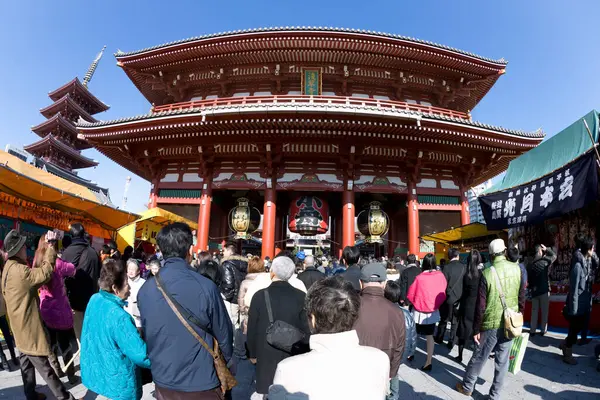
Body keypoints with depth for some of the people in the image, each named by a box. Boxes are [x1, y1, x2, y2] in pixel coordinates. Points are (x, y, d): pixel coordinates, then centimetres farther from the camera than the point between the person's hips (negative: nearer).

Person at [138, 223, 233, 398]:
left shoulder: (145, 290, -7)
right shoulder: (205, 287, -22)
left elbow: (146, 334, 6)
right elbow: (223, 333, -11)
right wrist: (226, 359, 10)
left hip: (163, 380, 4)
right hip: (201, 382, -4)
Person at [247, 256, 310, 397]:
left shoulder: (260, 295, -12)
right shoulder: (300, 296, -10)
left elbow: (252, 328, -4)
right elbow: (306, 328, -4)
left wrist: (252, 353, 9)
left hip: (266, 354, -1)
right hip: (294, 354, 1)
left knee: (266, 391, 12)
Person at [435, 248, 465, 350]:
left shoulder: (446, 267, -13)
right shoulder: (464, 267, -7)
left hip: (448, 298, -1)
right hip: (460, 298, 1)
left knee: (443, 319, 16)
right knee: (455, 321, 13)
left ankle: (439, 338, 28)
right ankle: (451, 342, 17)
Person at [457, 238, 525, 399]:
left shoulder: (487, 273, -15)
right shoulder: (517, 269, -5)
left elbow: (481, 305, -12)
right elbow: (521, 297, 2)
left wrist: (476, 329, -3)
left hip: (492, 323, -3)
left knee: (479, 357, 12)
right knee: (502, 360, 13)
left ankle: (467, 386, 29)